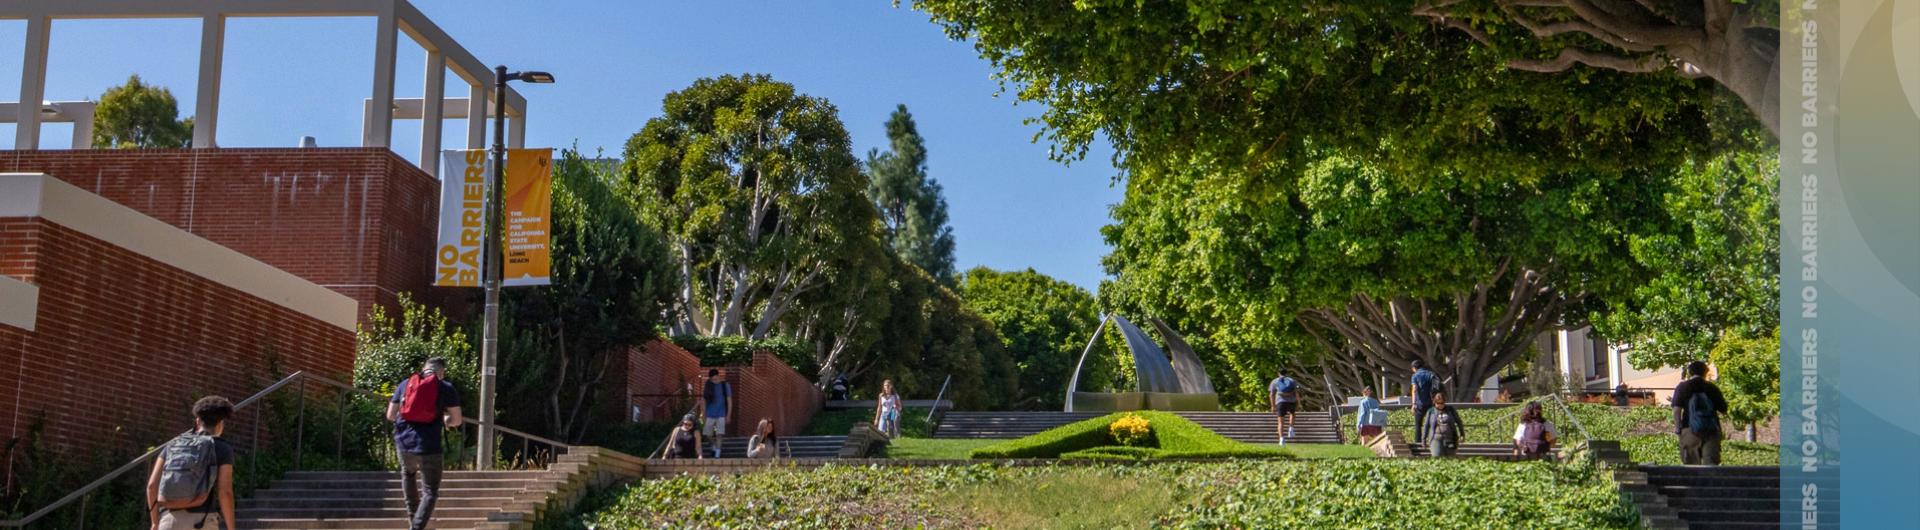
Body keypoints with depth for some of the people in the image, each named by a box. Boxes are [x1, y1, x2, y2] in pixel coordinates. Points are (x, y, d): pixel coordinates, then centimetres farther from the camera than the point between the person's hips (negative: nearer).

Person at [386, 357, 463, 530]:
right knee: (430, 492, 5)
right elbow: (456, 420, 0)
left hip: (404, 441, 4)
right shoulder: (447, 388, 1)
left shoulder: (404, 384, 9)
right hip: (428, 446, -4)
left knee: (408, 473, 34)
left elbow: (390, 415, 11)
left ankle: (412, 515, 34)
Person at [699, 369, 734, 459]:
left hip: (721, 414, -3)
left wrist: (729, 415, -5)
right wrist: (703, 414, 2)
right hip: (710, 414, 3)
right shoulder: (707, 385, 2)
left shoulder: (725, 385, -3)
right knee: (707, 434, 4)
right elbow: (703, 400, 6)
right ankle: (714, 446, 31)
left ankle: (717, 454, -8)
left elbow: (729, 401, -1)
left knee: (719, 434, -12)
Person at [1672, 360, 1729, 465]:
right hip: (1711, 430, 2)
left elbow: (1677, 409, -8)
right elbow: (1723, 410, 9)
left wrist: (1677, 427, -3)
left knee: (1692, 464, 4)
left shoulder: (1682, 387, 1)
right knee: (1711, 462, 1)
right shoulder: (1712, 388, 8)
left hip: (1690, 429, -1)